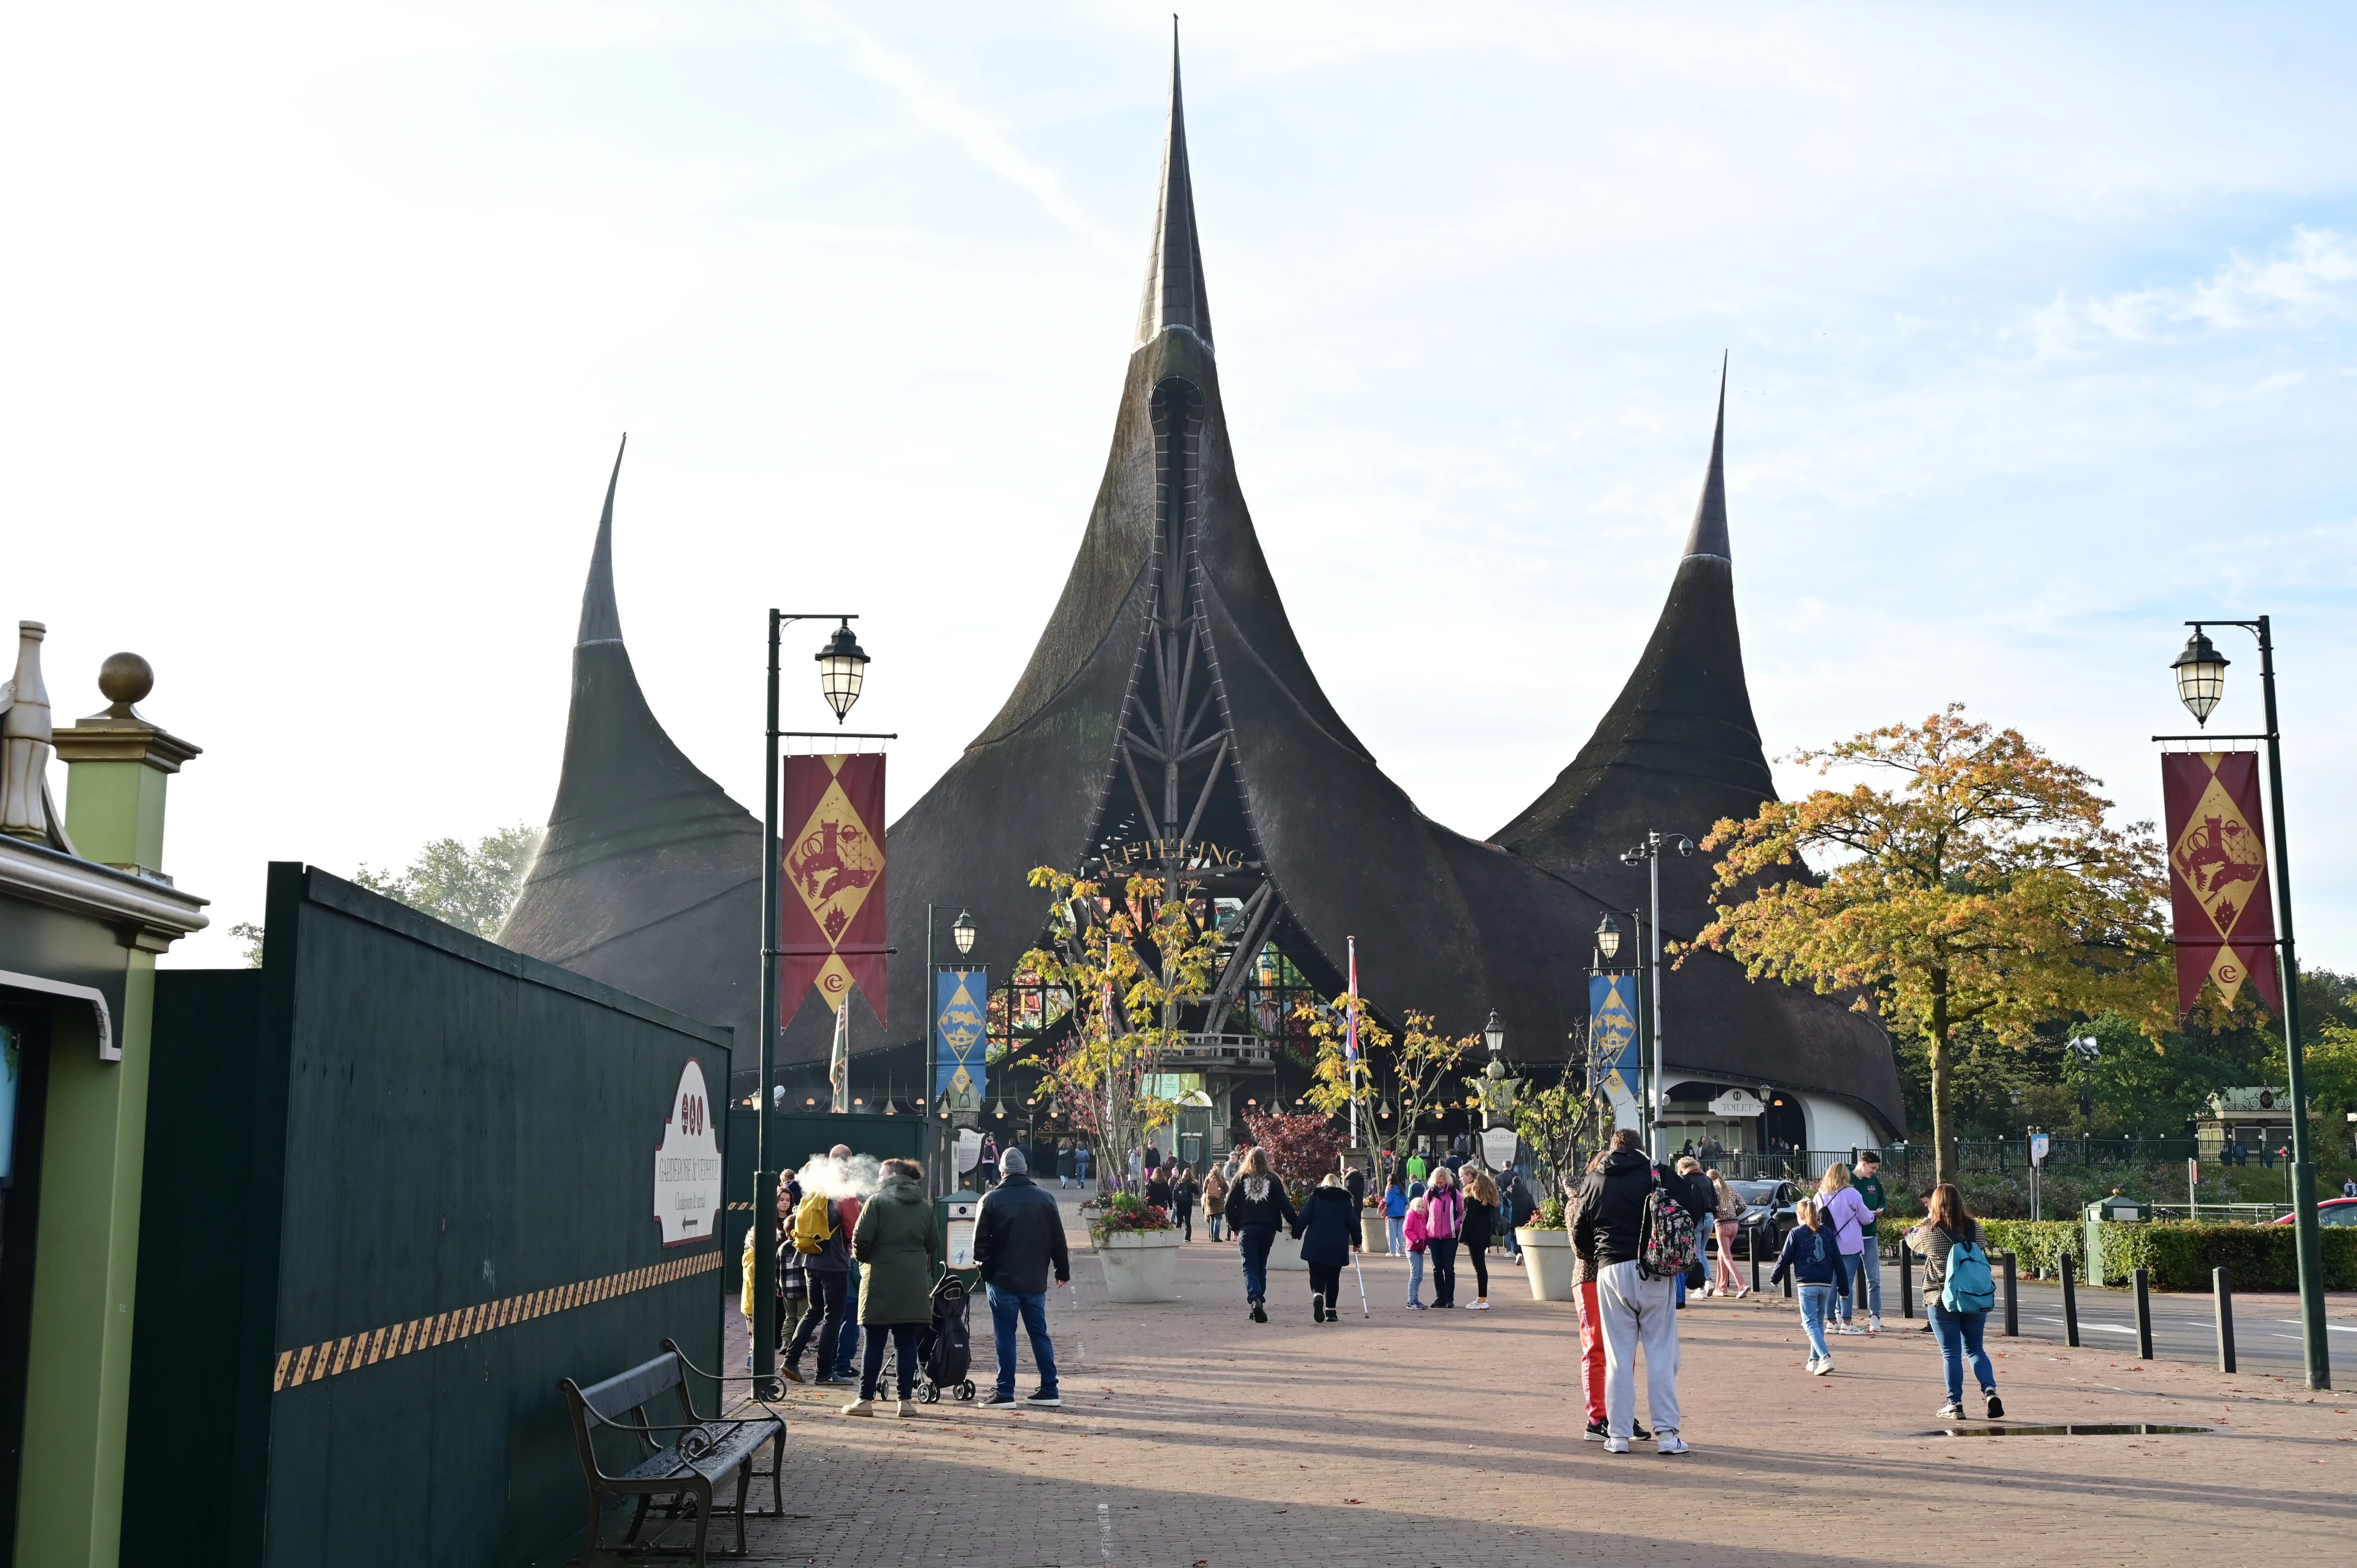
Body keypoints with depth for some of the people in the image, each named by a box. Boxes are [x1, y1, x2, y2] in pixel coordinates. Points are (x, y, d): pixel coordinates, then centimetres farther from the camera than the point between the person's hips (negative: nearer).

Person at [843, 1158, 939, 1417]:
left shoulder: (877, 1201, -3)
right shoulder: (924, 1207, 11)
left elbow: (861, 1240, -8)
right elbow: (932, 1246, 10)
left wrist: (860, 1257, 11)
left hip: (880, 1281, -3)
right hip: (914, 1284, 3)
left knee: (875, 1342, 1)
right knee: (907, 1342, 5)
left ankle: (865, 1399, 3)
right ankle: (906, 1400, 4)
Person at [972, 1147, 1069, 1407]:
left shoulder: (991, 1200, -6)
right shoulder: (1044, 1198, 3)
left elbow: (981, 1241, -6)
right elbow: (1058, 1239, 7)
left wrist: (984, 1267, 10)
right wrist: (1062, 1271, 15)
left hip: (1002, 1279, -3)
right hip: (1035, 1279, 3)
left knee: (1005, 1336, 1)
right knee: (1039, 1333, 11)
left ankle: (1005, 1392, 1)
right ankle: (1049, 1390, 11)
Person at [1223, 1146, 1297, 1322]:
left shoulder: (1241, 1178, 3)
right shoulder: (1272, 1179, 3)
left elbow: (1230, 1205, 1)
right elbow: (1284, 1204, -1)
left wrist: (1235, 1226, 11)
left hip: (1247, 1228, -1)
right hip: (1267, 1228, 1)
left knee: (1250, 1267, -3)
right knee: (1261, 1267, 14)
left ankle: (1255, 1300, -26)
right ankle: (1259, 1300, 13)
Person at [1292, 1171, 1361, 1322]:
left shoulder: (1316, 1196, 5)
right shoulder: (1345, 1199, 8)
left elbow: (1304, 1217, -2)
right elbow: (1353, 1222, 7)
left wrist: (1296, 1234, 7)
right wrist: (1356, 1242, 17)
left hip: (1315, 1245, -1)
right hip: (1338, 1246, 1)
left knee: (1317, 1276, 2)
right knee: (1333, 1278, 12)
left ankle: (1317, 1295, -28)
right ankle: (1331, 1311, 11)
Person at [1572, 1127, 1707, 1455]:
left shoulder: (1594, 1182, 9)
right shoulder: (1659, 1174, 2)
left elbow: (1579, 1236, 10)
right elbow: (1695, 1209, -1)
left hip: (1610, 1272, 2)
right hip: (1652, 1273, -1)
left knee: (1617, 1356, 7)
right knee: (1661, 1353, 4)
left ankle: (1619, 1435, 7)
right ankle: (1666, 1433, 1)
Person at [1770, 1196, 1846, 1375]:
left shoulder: (1796, 1233, -2)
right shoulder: (1827, 1232, 10)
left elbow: (1785, 1259, -1)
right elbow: (1837, 1260, 10)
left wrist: (1775, 1277, 15)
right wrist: (1843, 1285, 14)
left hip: (1806, 1285, -5)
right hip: (1826, 1284, 5)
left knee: (1810, 1323, -5)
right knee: (1819, 1322, 17)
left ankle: (1825, 1358, -23)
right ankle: (1815, 1360, 21)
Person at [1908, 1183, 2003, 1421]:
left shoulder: (1929, 1231, -9)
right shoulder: (1974, 1227, -2)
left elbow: (1912, 1242, 14)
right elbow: (1984, 1255, 14)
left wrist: (1928, 1219, 32)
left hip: (1942, 1300, -3)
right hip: (1976, 1300, 3)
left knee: (1951, 1353, 4)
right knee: (1975, 1349, 16)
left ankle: (1955, 1404, 6)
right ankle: (1990, 1391, -2)